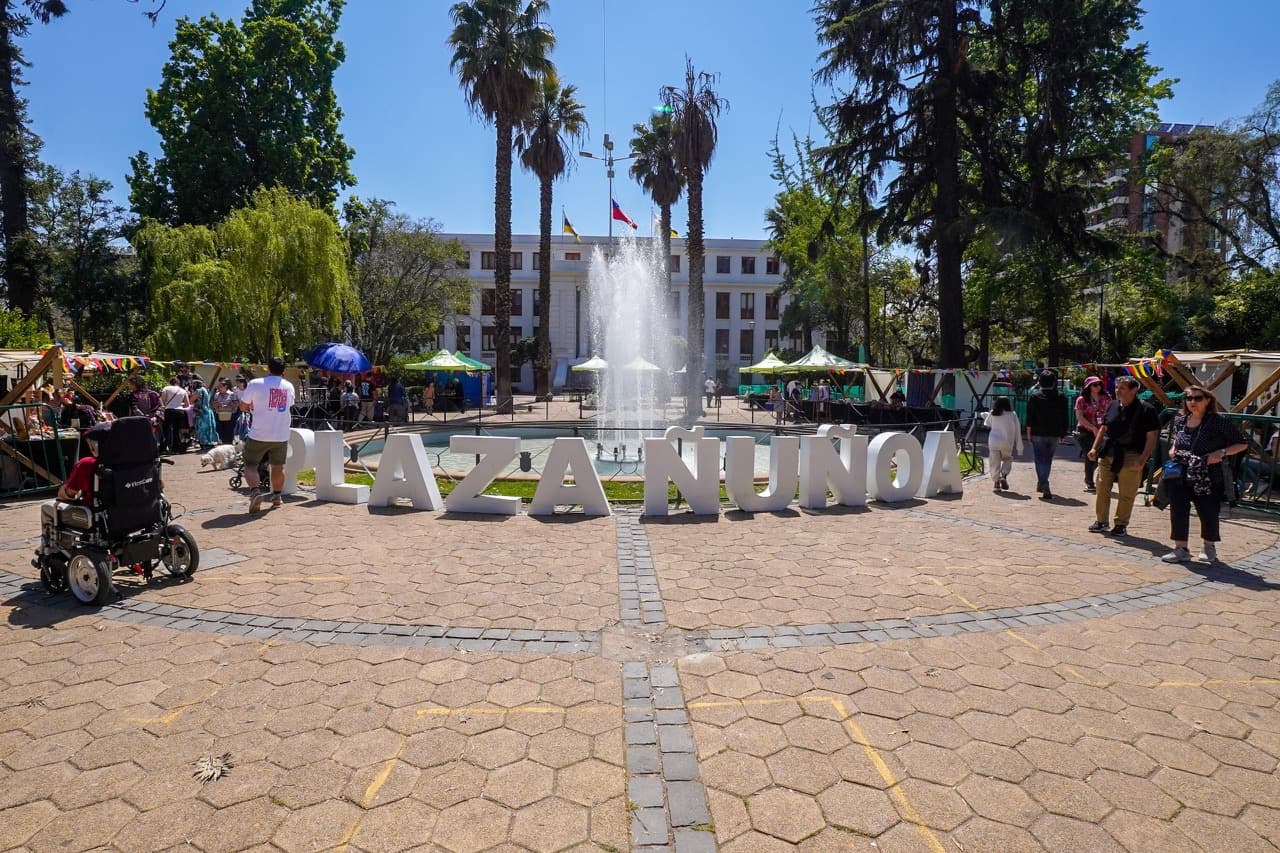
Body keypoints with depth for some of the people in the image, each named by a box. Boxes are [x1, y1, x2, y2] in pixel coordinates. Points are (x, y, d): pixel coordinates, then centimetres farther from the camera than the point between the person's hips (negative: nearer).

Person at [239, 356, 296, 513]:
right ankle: (277, 497, 27)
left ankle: (256, 490, -19)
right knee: (278, 467, 18)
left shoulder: (256, 384, -6)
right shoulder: (289, 386, 6)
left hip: (259, 435, -3)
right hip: (281, 435, 3)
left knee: (250, 465, 5)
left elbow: (243, 407, 1)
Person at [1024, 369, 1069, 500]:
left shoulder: (1034, 396, -5)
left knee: (1040, 461, -1)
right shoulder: (1061, 397, 2)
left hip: (1038, 434, -3)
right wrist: (1063, 434, 11)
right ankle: (1041, 484, 30)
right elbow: (1064, 417, 5)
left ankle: (1045, 488, -13)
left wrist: (1029, 432, 3)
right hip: (1055, 435, 3)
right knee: (1048, 460, 17)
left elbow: (1030, 416, -4)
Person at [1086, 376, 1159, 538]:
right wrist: (1094, 448, 10)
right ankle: (1101, 521, 18)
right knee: (1102, 489, 7)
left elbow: (1152, 437, -8)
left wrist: (1143, 459, -15)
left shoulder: (1145, 409, -6)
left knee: (1126, 494, 3)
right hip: (1107, 454, 5)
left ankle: (1121, 525, 15)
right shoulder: (1113, 406, 10)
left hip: (1130, 457, -5)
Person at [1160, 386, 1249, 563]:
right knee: (1178, 512, 0)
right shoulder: (1179, 421, 9)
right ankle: (1181, 549, 10)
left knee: (1208, 513, 8)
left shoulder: (1220, 421, -5)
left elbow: (1242, 444, 1)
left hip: (1208, 479, -3)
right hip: (1180, 477, 3)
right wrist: (1173, 451, 5)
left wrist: (1222, 452, -15)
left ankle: (1209, 548, 30)